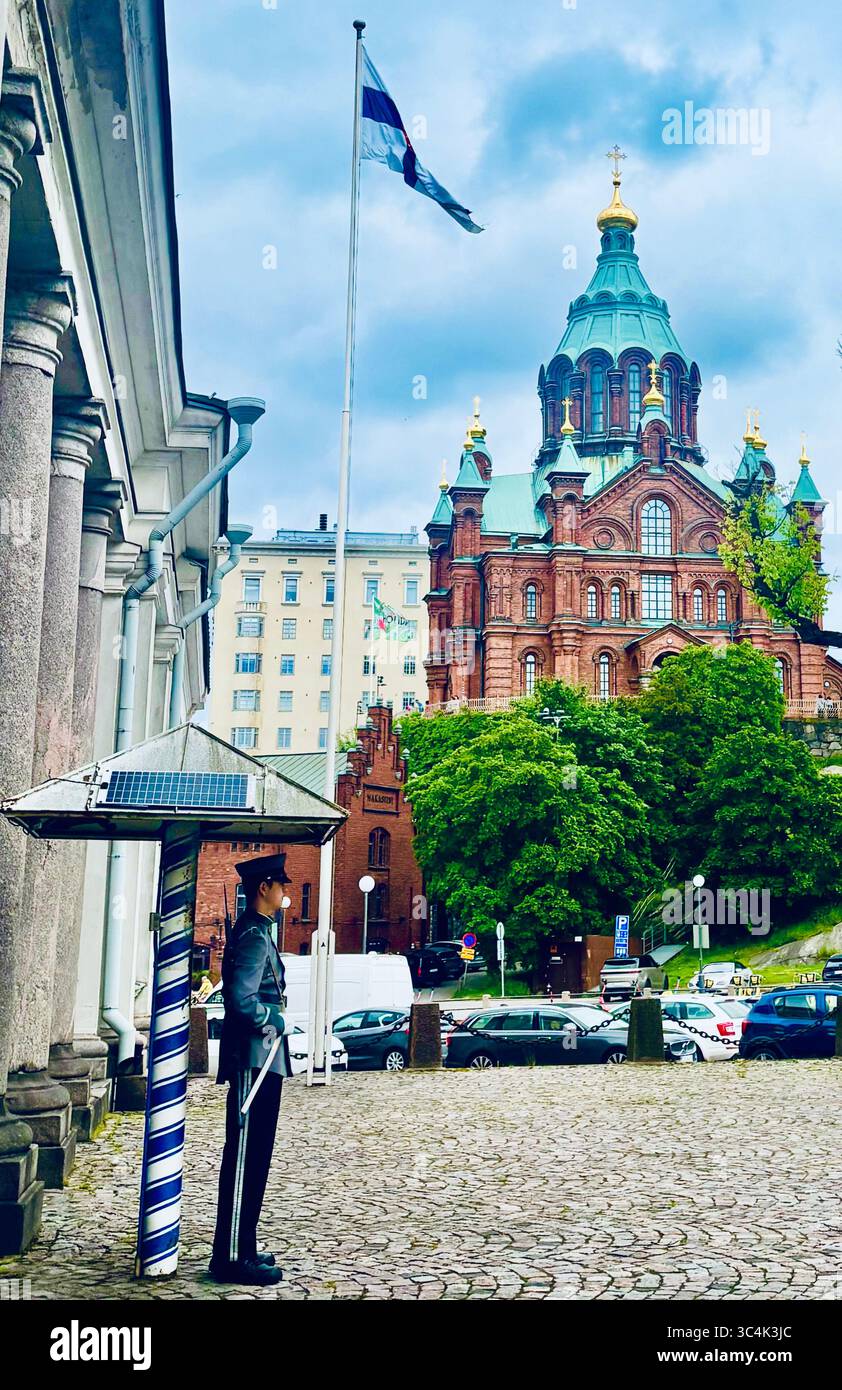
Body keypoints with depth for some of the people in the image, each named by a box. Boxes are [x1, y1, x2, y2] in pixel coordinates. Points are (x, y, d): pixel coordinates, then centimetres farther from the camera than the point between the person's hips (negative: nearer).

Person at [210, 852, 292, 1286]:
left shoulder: (252, 931, 16)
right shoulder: (254, 935, -16)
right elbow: (242, 999, -27)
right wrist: (275, 1021, -12)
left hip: (258, 1061, 11)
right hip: (254, 1059, -11)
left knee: (251, 1158, 15)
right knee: (245, 1158, -5)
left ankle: (241, 1249, 23)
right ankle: (233, 1258, 1)